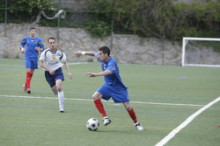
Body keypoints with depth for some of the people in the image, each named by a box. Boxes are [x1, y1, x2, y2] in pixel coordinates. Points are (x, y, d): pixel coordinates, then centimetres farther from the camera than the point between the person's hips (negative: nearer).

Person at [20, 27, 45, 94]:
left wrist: (39, 49, -21)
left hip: (35, 57, 2)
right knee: (28, 71, -16)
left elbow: (42, 48, 1)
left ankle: (25, 85, 29)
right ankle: (28, 87, -15)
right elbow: (22, 44, 16)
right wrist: (22, 49, -4)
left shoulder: (38, 39, 0)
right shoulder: (26, 38, 2)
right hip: (27, 57, -2)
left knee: (31, 72, 10)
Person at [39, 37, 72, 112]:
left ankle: (61, 107, -17)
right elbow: (41, 63, -15)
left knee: (59, 87, -21)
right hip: (49, 73, 1)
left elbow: (65, 63, 7)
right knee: (55, 91, 4)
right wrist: (49, 69, -26)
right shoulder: (45, 52, -14)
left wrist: (68, 72, -5)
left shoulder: (59, 53, -7)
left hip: (58, 71, -1)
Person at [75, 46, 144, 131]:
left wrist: (96, 74, -67)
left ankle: (136, 123, 18)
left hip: (118, 86, -6)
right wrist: (83, 53, 9)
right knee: (95, 96, -19)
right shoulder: (102, 59, -8)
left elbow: (108, 72, -53)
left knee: (127, 106, -7)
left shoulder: (112, 63, -31)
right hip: (108, 85, 6)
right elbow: (94, 54, 14)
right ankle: (105, 118, -12)